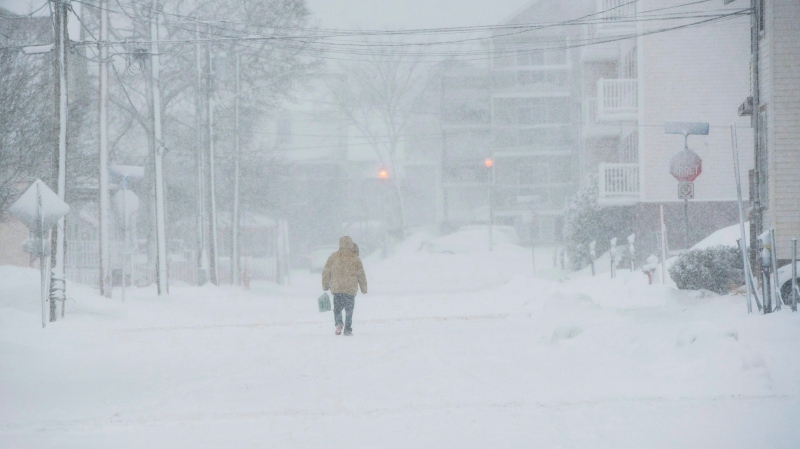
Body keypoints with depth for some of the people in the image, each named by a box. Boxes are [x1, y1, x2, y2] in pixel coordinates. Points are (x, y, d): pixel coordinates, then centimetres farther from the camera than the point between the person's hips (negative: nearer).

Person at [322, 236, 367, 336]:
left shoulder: (333, 257, 2)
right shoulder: (355, 258, 0)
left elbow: (326, 272, 5)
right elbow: (361, 275, 4)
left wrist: (325, 286, 16)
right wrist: (364, 289, 14)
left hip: (336, 289, 1)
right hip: (351, 289, -1)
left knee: (337, 308, 12)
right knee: (349, 310, 9)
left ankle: (338, 323, -13)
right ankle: (347, 329, 4)